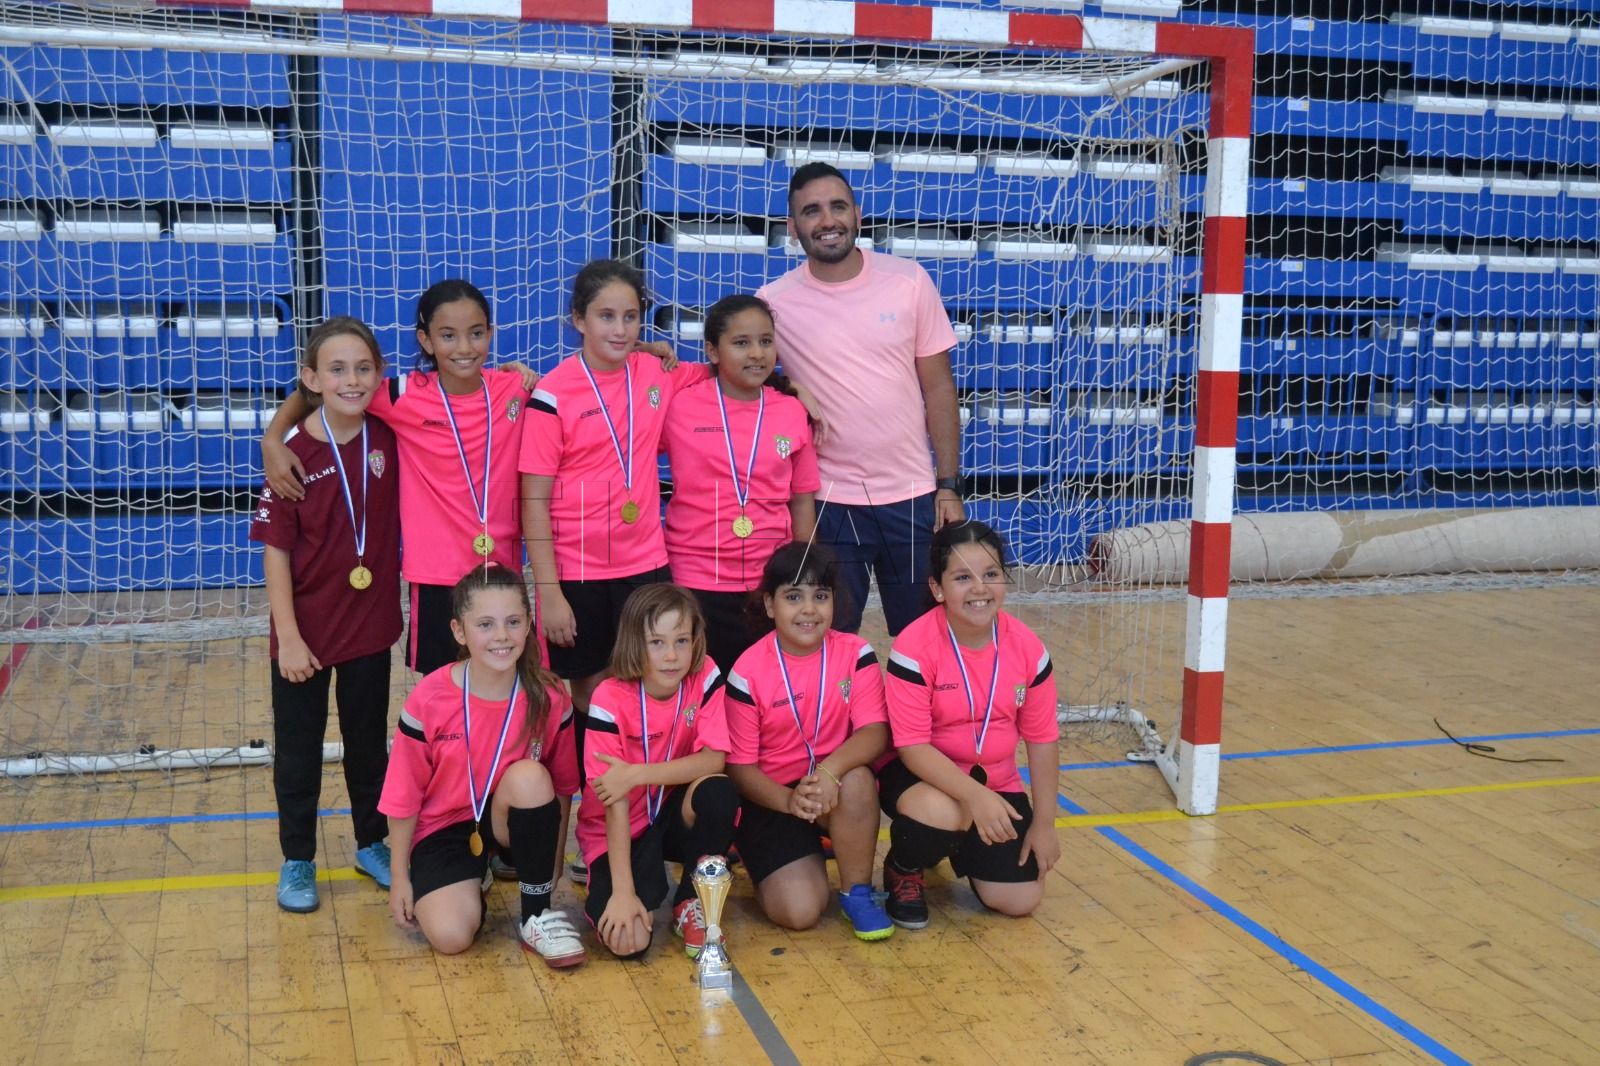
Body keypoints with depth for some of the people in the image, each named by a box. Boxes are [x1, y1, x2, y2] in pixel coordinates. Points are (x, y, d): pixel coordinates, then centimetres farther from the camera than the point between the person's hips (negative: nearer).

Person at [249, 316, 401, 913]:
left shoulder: (389, 439, -7)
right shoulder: (294, 455, -15)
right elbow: (276, 550, -13)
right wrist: (288, 637, -14)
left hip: (371, 626, 3)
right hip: (306, 632, -2)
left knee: (369, 742, 17)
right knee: (298, 748, 11)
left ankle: (373, 844, 35)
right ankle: (297, 861, 26)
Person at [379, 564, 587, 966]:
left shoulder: (549, 698, -12)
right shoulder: (428, 700, -17)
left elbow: (561, 788, 1)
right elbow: (404, 796, -7)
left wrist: (551, 863, 5)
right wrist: (400, 876, -2)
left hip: (512, 822, 2)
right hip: (443, 828, -1)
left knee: (529, 776, -33)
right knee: (451, 935, -26)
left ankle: (538, 914, -14)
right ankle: (470, 882, 12)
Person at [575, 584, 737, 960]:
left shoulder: (704, 677, -13)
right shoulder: (611, 698, -20)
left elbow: (713, 760, -21)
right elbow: (615, 801, -23)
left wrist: (636, 774, -31)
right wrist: (623, 891, -29)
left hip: (679, 816, 3)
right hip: (622, 830, -2)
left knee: (719, 792, -31)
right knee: (628, 939, -25)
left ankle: (692, 904, -8)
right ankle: (605, 892, 13)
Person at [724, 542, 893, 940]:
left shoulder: (855, 654, -5)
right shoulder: (748, 672, -11)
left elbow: (876, 731, -16)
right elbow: (739, 764, -7)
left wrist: (830, 771, -36)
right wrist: (789, 800, -26)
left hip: (839, 787, 2)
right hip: (772, 797, -1)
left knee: (857, 778, -35)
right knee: (799, 911, -20)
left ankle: (857, 892, -12)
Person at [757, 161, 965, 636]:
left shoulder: (909, 281, -1)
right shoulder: (774, 302, -4)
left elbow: (939, 388, 3)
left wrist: (949, 486, 0)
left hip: (913, 495, 1)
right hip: (828, 502, -1)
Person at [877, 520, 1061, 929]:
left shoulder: (1027, 648, -9)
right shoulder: (915, 648, -22)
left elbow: (1041, 739, 0)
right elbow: (913, 747, -23)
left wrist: (1044, 823, 0)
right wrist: (975, 796, -35)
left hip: (996, 782, 4)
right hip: (921, 773, -4)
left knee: (1020, 899, -8)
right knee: (942, 814, -40)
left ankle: (963, 847, 27)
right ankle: (902, 870, -2)